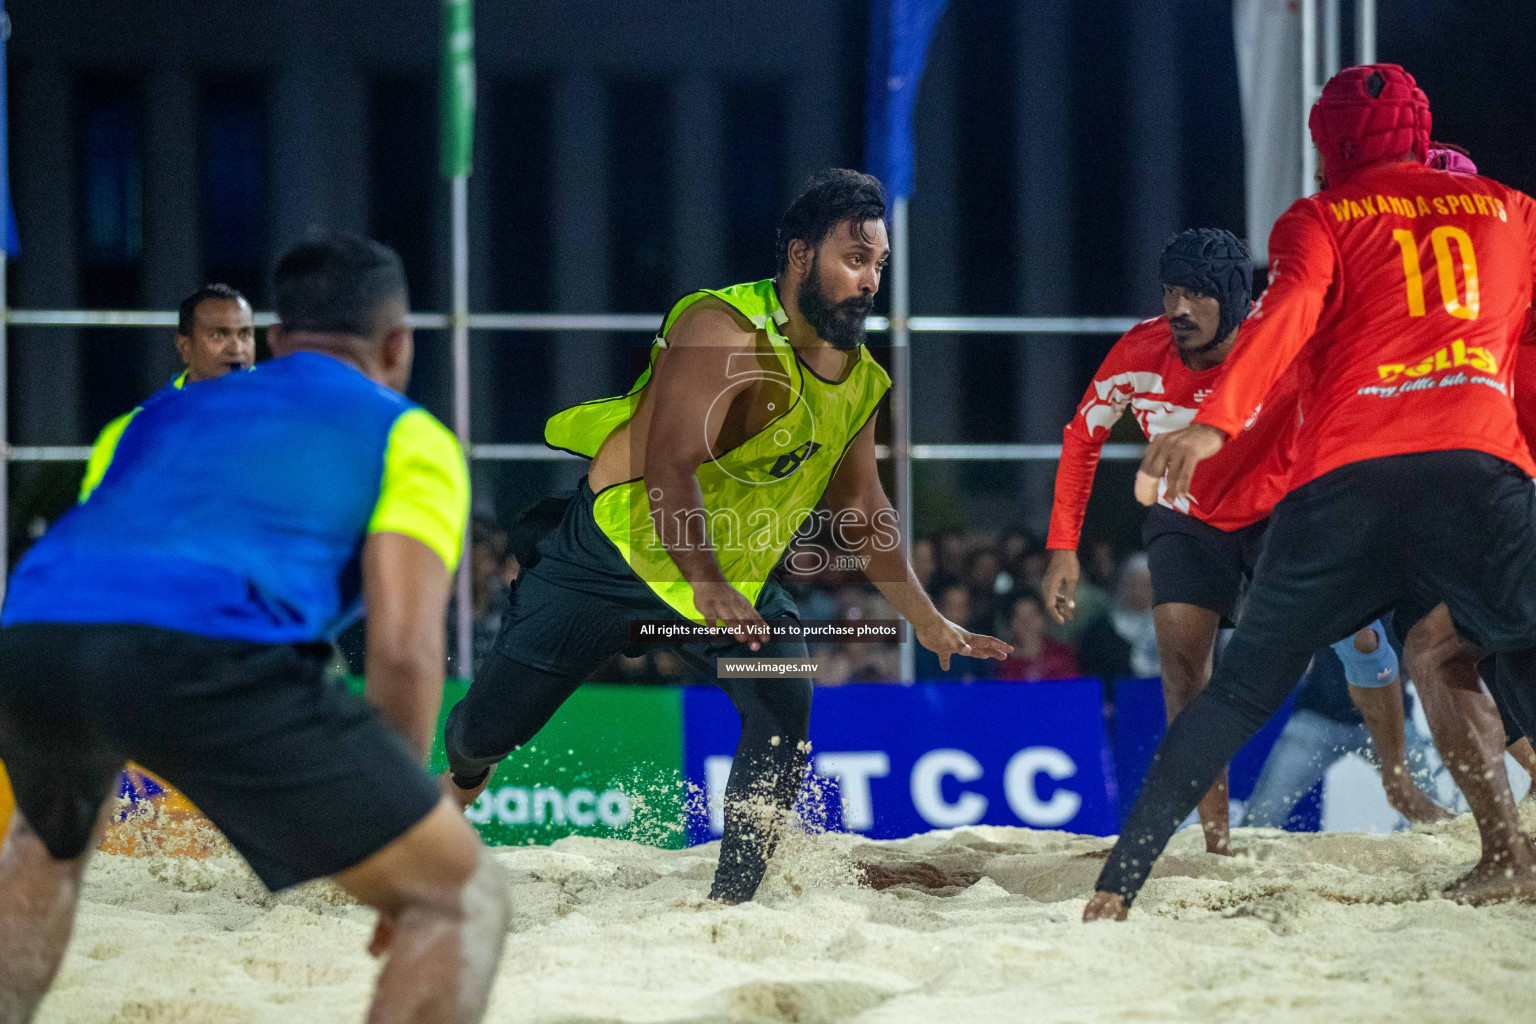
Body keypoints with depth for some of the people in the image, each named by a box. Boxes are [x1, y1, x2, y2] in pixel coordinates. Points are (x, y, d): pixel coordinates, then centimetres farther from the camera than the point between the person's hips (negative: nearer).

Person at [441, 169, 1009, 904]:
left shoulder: (859, 380, -2)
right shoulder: (726, 332, -27)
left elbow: (862, 511, 12)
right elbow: (669, 466, -38)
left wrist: (928, 622, 10)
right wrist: (707, 587, -51)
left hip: (734, 579, 5)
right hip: (615, 547, -5)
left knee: (785, 707, -20)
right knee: (488, 727, 3)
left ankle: (731, 902, -11)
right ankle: (463, 780, 41)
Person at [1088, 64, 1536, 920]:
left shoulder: (1321, 218, 14)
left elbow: (1290, 311, -5)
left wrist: (1216, 422, -20)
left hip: (1343, 476, 0)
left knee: (1242, 689, 9)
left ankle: (1120, 883, 2)